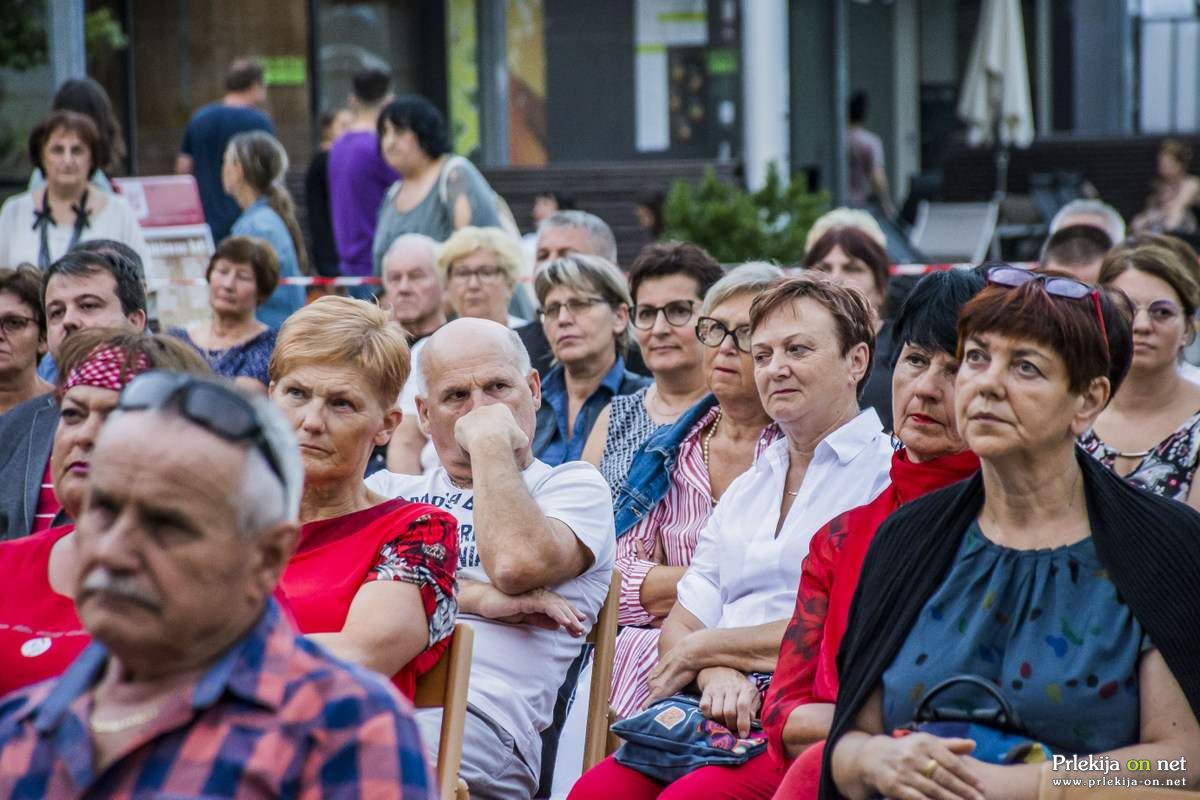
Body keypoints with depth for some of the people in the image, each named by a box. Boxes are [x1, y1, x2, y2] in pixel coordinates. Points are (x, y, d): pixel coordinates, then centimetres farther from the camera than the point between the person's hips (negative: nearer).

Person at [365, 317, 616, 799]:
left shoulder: (574, 485, 17)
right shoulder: (389, 490, 28)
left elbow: (517, 565, -7)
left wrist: (490, 441, 5)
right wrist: (477, 597, -5)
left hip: (473, 711, -4)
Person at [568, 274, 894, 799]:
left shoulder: (888, 475, 1)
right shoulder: (744, 490, 26)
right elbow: (679, 629, 18)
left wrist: (702, 649, 1)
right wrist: (715, 674, -7)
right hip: (723, 713, 6)